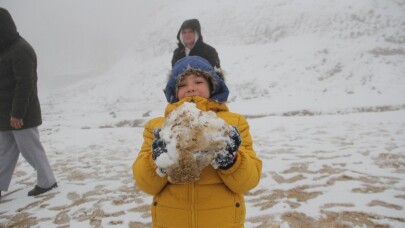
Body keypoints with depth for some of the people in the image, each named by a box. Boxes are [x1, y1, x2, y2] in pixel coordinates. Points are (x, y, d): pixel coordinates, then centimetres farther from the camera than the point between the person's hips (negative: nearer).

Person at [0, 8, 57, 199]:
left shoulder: (21, 50, -17)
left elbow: (25, 84, -23)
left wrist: (17, 113, -23)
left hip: (20, 115, -10)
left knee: (31, 149, 0)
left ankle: (46, 181, 14)